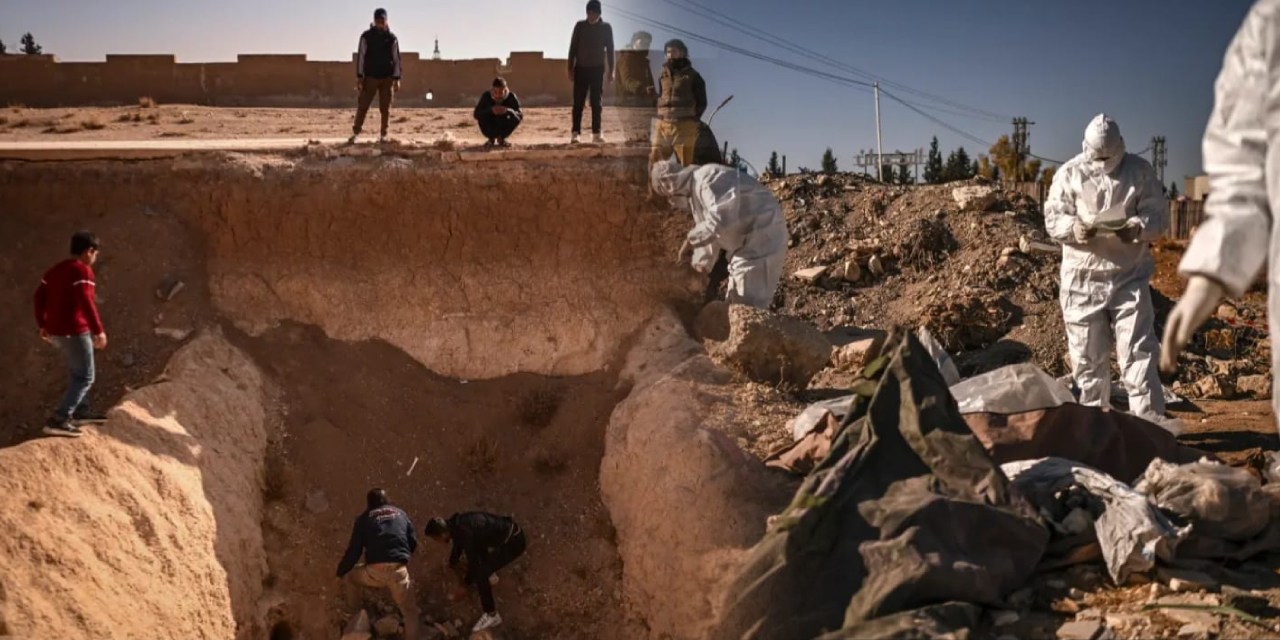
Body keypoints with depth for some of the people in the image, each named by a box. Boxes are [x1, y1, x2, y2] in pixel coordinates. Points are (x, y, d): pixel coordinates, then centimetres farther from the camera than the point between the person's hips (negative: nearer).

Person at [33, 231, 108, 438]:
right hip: (74, 331, -9)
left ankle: (81, 411, 34)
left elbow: (40, 296, 15)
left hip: (56, 330, 9)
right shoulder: (82, 270, -14)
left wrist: (42, 325, 24)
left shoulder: (55, 270, 13)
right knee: (84, 377, -4)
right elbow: (86, 302, -24)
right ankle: (58, 421, -13)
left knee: (78, 371, 25)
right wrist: (99, 330, -24)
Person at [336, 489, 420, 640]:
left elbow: (354, 550, 9)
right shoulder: (400, 514, 20)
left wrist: (341, 572, 21)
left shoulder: (364, 519, 13)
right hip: (399, 570, 2)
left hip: (375, 571, -2)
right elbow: (413, 543, 22)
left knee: (349, 574, 28)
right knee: (409, 611, 14)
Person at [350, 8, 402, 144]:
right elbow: (360, 57, -1)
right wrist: (359, 77, -7)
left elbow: (396, 59, 4)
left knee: (385, 108, 2)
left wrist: (396, 79, -2)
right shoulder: (366, 36, -1)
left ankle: (383, 135, 9)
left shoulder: (392, 38, 2)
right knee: (362, 106, -3)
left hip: (387, 78, 1)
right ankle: (355, 133, 2)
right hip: (370, 77, -1)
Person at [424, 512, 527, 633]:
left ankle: (492, 615, -4)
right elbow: (458, 542, 26)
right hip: (508, 530, 9)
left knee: (480, 573, -13)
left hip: (513, 541, -9)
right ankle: (489, 576, 43)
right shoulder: (455, 523, 3)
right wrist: (453, 561, 44)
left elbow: (473, 563, -13)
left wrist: (467, 581, 6)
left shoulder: (465, 534, -25)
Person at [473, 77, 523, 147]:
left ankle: (501, 138, 1)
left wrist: (507, 110, -41)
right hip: (490, 128, 0)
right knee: (482, 116, -30)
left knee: (516, 118, -27)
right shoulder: (486, 96, -19)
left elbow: (521, 115, -22)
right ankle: (491, 138, 0)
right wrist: (491, 110, -42)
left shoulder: (511, 97, -18)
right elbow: (476, 114, -25)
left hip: (504, 127, 1)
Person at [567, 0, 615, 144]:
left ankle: (596, 133, 2)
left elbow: (610, 50, 3)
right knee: (578, 102, -3)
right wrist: (570, 68, -1)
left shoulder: (606, 28, 0)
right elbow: (573, 47, 3)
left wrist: (610, 71, -1)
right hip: (581, 68, 0)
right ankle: (576, 132, -3)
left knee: (596, 103, 0)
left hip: (598, 69, 0)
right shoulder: (580, 26, 0)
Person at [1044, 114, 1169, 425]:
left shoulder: (1140, 171, 1)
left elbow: (1159, 214, -2)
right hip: (1082, 277, 1)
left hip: (1129, 275, -1)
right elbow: (1052, 218, -2)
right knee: (1087, 354, 8)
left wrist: (1138, 228, -24)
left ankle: (1149, 420, -7)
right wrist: (1074, 228, -24)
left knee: (1138, 351, -6)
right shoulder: (1069, 174, 1)